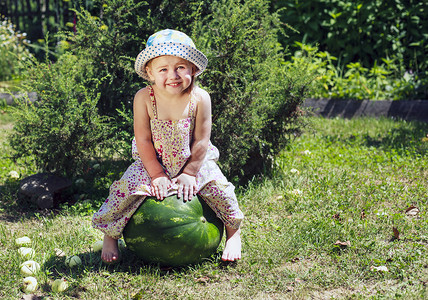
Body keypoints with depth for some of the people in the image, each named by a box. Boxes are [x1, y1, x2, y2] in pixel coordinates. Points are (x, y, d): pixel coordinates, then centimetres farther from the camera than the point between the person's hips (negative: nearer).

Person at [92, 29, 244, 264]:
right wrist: (157, 174, -16)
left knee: (218, 187, -16)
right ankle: (110, 236, 7)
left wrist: (190, 173, -15)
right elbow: (143, 140, -14)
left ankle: (233, 235, 9)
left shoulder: (199, 99, -19)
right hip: (153, 163, 0)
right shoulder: (144, 98, -19)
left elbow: (201, 140, -13)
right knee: (127, 187, -16)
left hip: (193, 162, 0)